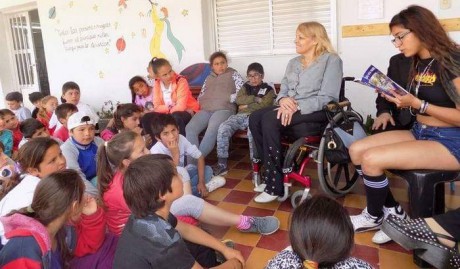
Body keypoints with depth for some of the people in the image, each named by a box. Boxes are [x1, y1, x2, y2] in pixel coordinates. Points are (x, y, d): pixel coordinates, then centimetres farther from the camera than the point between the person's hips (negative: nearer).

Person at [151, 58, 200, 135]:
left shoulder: (181, 81, -18)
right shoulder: (157, 85, -3)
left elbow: (181, 107, -25)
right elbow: (157, 107, -8)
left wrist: (165, 109, -16)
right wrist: (169, 108, -23)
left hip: (188, 112, -4)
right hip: (169, 115, 4)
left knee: (176, 116, -36)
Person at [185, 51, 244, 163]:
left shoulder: (233, 74, 16)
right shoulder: (208, 78, 30)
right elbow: (201, 95, 28)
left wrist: (226, 98, -7)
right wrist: (201, 104, 7)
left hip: (224, 109, -4)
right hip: (205, 110, 5)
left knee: (211, 131, -35)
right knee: (190, 128, -25)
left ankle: (195, 161, -32)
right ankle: (191, 163, -29)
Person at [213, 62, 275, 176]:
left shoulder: (268, 89, 14)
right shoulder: (245, 86, 26)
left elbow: (263, 105, -4)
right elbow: (238, 100, 7)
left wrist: (246, 105, -1)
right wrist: (255, 99, -2)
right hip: (241, 116, 4)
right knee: (223, 128, -24)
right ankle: (222, 164, -20)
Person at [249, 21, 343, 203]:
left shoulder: (331, 60, -1)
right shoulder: (293, 62, 21)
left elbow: (327, 97, -12)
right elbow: (283, 90, 15)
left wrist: (297, 106, -23)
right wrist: (283, 100, -10)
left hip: (317, 111, -7)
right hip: (290, 108, 7)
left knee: (269, 120, -30)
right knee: (255, 118, -20)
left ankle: (276, 185, -22)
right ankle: (271, 173, -12)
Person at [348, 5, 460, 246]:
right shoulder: (418, 63, 10)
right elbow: (415, 104, 11)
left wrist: (417, 104, -23)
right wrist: (392, 94, -4)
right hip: (419, 132, 8)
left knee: (372, 159, -24)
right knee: (356, 150, -5)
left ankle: (374, 217, 4)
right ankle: (392, 210, 6)